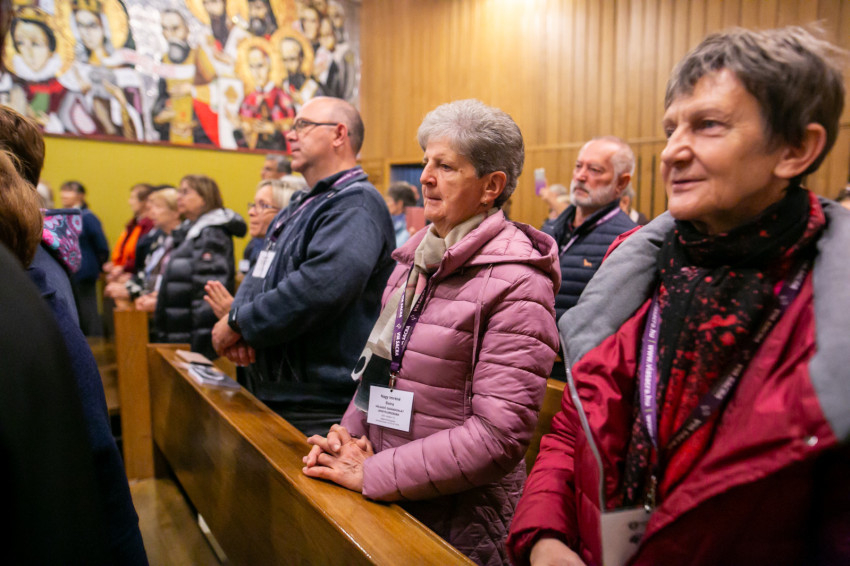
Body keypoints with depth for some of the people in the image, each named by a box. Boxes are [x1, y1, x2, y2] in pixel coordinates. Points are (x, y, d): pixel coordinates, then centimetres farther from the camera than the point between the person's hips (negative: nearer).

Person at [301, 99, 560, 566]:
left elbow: (499, 434, -23)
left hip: (459, 517, -6)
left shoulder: (516, 282, -18)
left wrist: (373, 475, -20)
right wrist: (351, 432, -4)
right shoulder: (416, 257, 5)